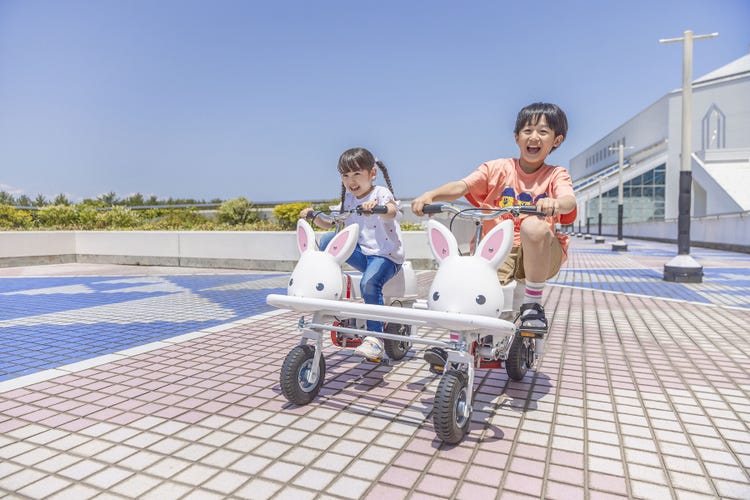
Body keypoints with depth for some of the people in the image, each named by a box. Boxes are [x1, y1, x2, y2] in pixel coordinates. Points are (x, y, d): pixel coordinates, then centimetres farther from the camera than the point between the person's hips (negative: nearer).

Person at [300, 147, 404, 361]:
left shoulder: (381, 193, -8)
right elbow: (329, 223, 15)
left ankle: (374, 338, -23)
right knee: (326, 241, -13)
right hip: (361, 252, 6)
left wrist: (376, 207, -52)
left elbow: (391, 212, -31)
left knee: (369, 283, -33)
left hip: (386, 255, -6)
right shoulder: (348, 199, 11)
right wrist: (314, 215, -4)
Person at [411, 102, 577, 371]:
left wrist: (555, 203, -41)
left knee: (534, 226, -34)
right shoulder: (497, 168, 7)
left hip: (540, 254, -1)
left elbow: (569, 201, -16)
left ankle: (532, 303, -16)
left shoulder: (556, 175, 6)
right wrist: (431, 194, -27)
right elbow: (460, 186, -7)